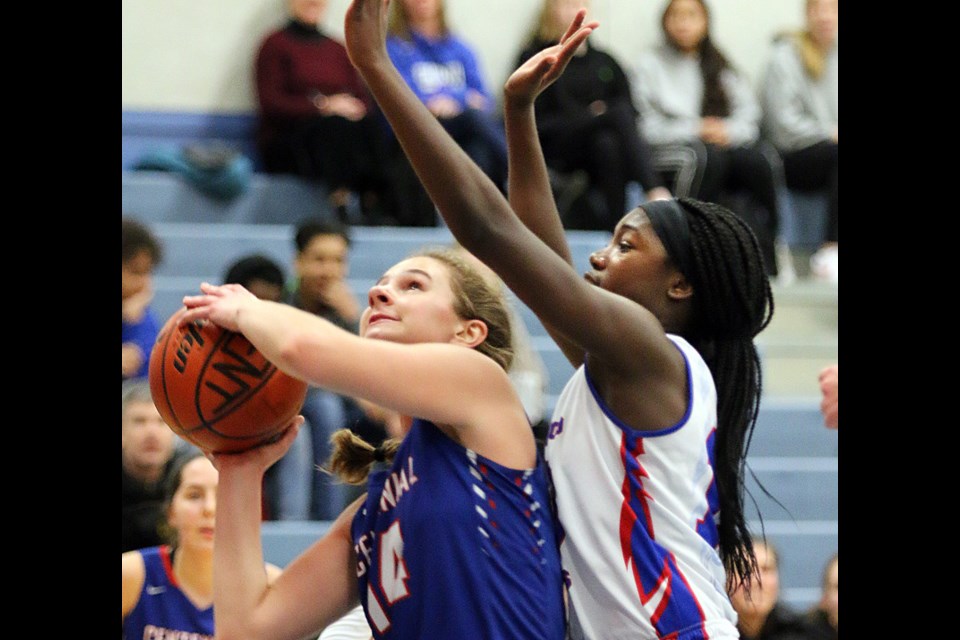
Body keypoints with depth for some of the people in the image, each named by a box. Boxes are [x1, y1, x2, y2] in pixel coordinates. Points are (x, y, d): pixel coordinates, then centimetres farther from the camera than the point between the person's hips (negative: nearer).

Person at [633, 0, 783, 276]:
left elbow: (748, 117, 12)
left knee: (762, 159, -31)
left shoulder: (722, 67, 23)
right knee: (709, 158, -38)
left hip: (729, 144, 3)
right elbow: (648, 127, 0)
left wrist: (727, 131, -10)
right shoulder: (650, 64, 12)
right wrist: (696, 130, -11)